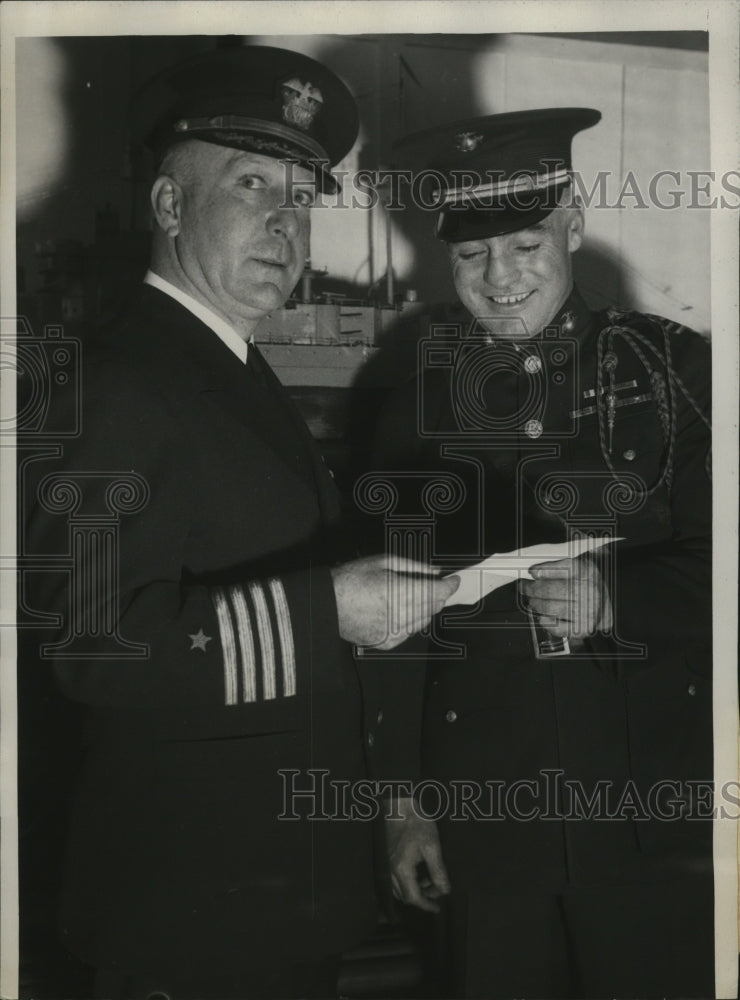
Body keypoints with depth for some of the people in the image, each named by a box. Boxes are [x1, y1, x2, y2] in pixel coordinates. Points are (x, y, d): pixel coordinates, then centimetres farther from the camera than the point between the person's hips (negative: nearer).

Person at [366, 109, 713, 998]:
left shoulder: (671, 368, -1)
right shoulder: (419, 399, 4)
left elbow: (712, 569, -3)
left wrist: (616, 596, -22)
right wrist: (401, 799, 6)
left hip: (656, 818, -1)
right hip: (483, 823, 1)